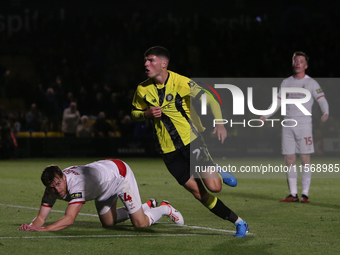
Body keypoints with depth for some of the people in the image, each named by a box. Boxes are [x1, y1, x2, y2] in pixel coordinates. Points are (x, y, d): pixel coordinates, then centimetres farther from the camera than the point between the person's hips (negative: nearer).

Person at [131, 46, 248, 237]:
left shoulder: (181, 82, -11)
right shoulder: (142, 90, 0)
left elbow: (209, 100, -8)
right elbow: (135, 113, 16)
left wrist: (219, 123, -21)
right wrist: (147, 114, -7)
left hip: (191, 140, -3)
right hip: (169, 149, 3)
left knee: (214, 186, -17)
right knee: (198, 192, -1)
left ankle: (220, 175, 20)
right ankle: (238, 222, 13)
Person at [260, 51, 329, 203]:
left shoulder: (311, 83, 1)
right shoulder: (286, 82, 14)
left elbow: (322, 100, -5)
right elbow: (277, 102, 18)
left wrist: (325, 113, -25)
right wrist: (265, 116, 7)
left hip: (304, 124, -4)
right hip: (288, 125, 4)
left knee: (305, 159, -6)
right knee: (289, 159, 2)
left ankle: (305, 193, -2)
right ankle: (293, 194, 6)